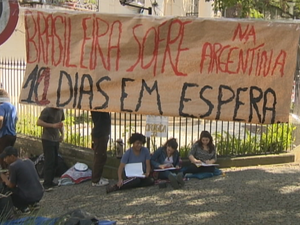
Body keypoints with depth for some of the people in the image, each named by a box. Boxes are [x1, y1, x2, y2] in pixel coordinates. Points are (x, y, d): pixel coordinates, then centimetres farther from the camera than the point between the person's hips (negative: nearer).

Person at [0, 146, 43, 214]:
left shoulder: (13, 166, -12)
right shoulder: (29, 162, 8)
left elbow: (11, 185, -3)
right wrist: (10, 174, 24)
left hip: (28, 197, -7)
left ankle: (23, 207, 4)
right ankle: (34, 203, 19)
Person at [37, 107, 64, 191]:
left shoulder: (60, 111, 8)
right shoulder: (47, 110, -13)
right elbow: (38, 122, -18)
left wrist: (62, 134, 7)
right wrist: (53, 125, -23)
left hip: (56, 140, 7)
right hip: (47, 140, -7)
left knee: (55, 161, 8)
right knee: (49, 161, -9)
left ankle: (50, 181, 19)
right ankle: (46, 184, -6)